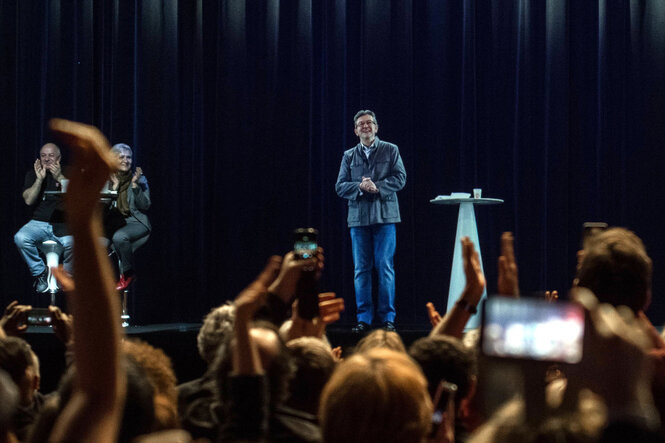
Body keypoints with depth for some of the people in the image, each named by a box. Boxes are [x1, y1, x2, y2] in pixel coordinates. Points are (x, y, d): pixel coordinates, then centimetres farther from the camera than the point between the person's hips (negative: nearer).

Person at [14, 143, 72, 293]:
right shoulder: (33, 174, 13)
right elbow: (28, 200, -1)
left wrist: (59, 178, -16)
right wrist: (39, 179, -11)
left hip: (63, 224, -2)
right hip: (39, 223, 2)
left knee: (70, 243, -35)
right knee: (20, 238, -30)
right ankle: (40, 272, -9)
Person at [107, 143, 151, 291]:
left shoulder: (139, 179, 4)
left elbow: (145, 206, -5)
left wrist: (135, 185, -14)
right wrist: (114, 187, -7)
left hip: (135, 222, -3)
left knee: (119, 236, -36)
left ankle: (128, 273, -14)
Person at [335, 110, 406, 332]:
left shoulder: (390, 151, 7)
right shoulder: (349, 156, 13)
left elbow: (400, 178, -1)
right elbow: (340, 186, 7)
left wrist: (377, 187, -15)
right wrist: (360, 187, -11)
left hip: (384, 216, -2)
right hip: (358, 216, 2)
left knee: (385, 267, -5)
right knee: (361, 269, 2)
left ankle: (388, 317, 1)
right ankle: (364, 318, 7)